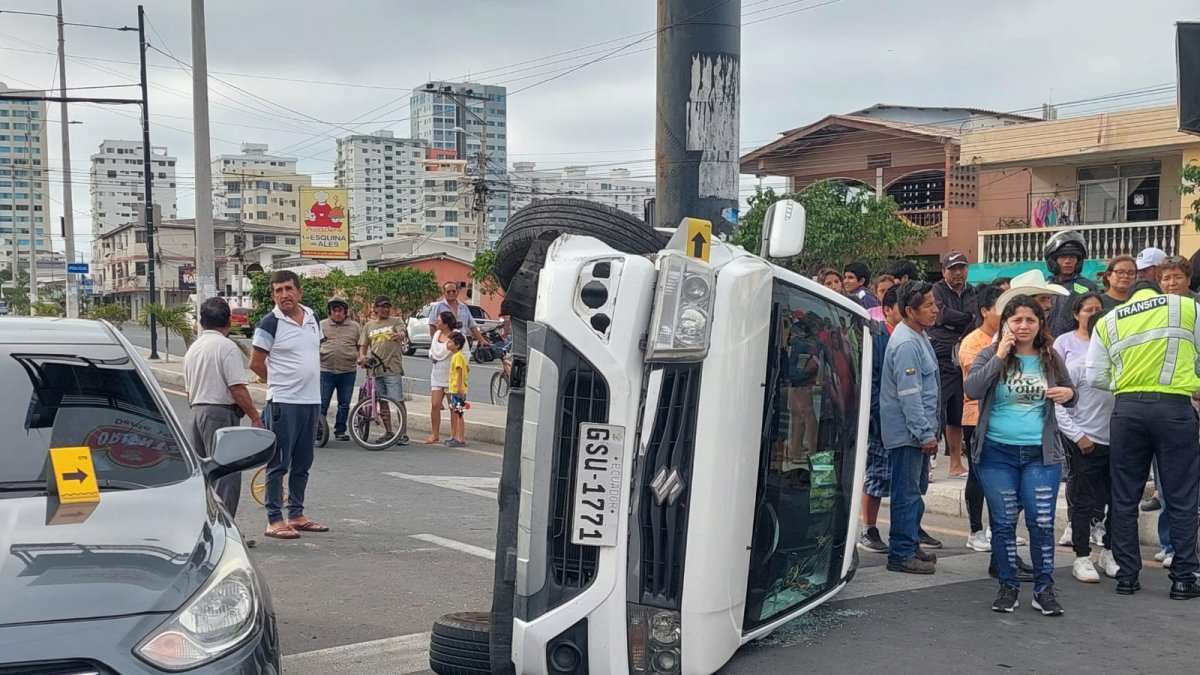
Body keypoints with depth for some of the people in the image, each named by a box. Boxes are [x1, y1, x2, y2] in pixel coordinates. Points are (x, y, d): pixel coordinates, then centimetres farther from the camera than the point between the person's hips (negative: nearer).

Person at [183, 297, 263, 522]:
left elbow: (189, 391, 19)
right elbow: (237, 388, -17)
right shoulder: (227, 347, -11)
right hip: (222, 413, -8)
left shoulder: (192, 349, 14)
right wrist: (254, 416, -12)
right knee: (226, 474, -6)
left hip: (197, 411, 8)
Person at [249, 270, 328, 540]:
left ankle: (296, 515, 23)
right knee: (278, 464, -2)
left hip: (312, 400, 7)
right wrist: (280, 381, 5)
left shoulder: (313, 318, 9)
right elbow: (255, 363, -6)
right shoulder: (270, 324, -10)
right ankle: (274, 520, 3)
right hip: (283, 403, -7)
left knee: (302, 464, 13)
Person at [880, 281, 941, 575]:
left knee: (917, 488, 18)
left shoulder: (919, 337, 13)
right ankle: (901, 554, 3)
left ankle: (911, 545, 29)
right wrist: (925, 433, -21)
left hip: (916, 430, 10)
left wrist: (929, 429, 21)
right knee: (907, 492, -4)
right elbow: (909, 394, -23)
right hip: (907, 431, -10)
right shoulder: (906, 343, -20)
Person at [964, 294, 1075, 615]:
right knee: (1003, 523, 7)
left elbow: (1070, 393, 20)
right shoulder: (989, 355, 0)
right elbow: (971, 389, -15)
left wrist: (1069, 393, -4)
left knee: (1042, 523, -1)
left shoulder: (1051, 359, 7)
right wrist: (999, 356, -17)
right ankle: (1008, 586, 19)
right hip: (997, 453, -1)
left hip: (1041, 454, 1)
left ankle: (1044, 588, 11)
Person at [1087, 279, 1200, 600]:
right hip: (1174, 407, -2)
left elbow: (1097, 377, 8)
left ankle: (1127, 577, 12)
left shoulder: (1107, 322, 12)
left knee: (1125, 499, 9)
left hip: (1127, 408, 2)